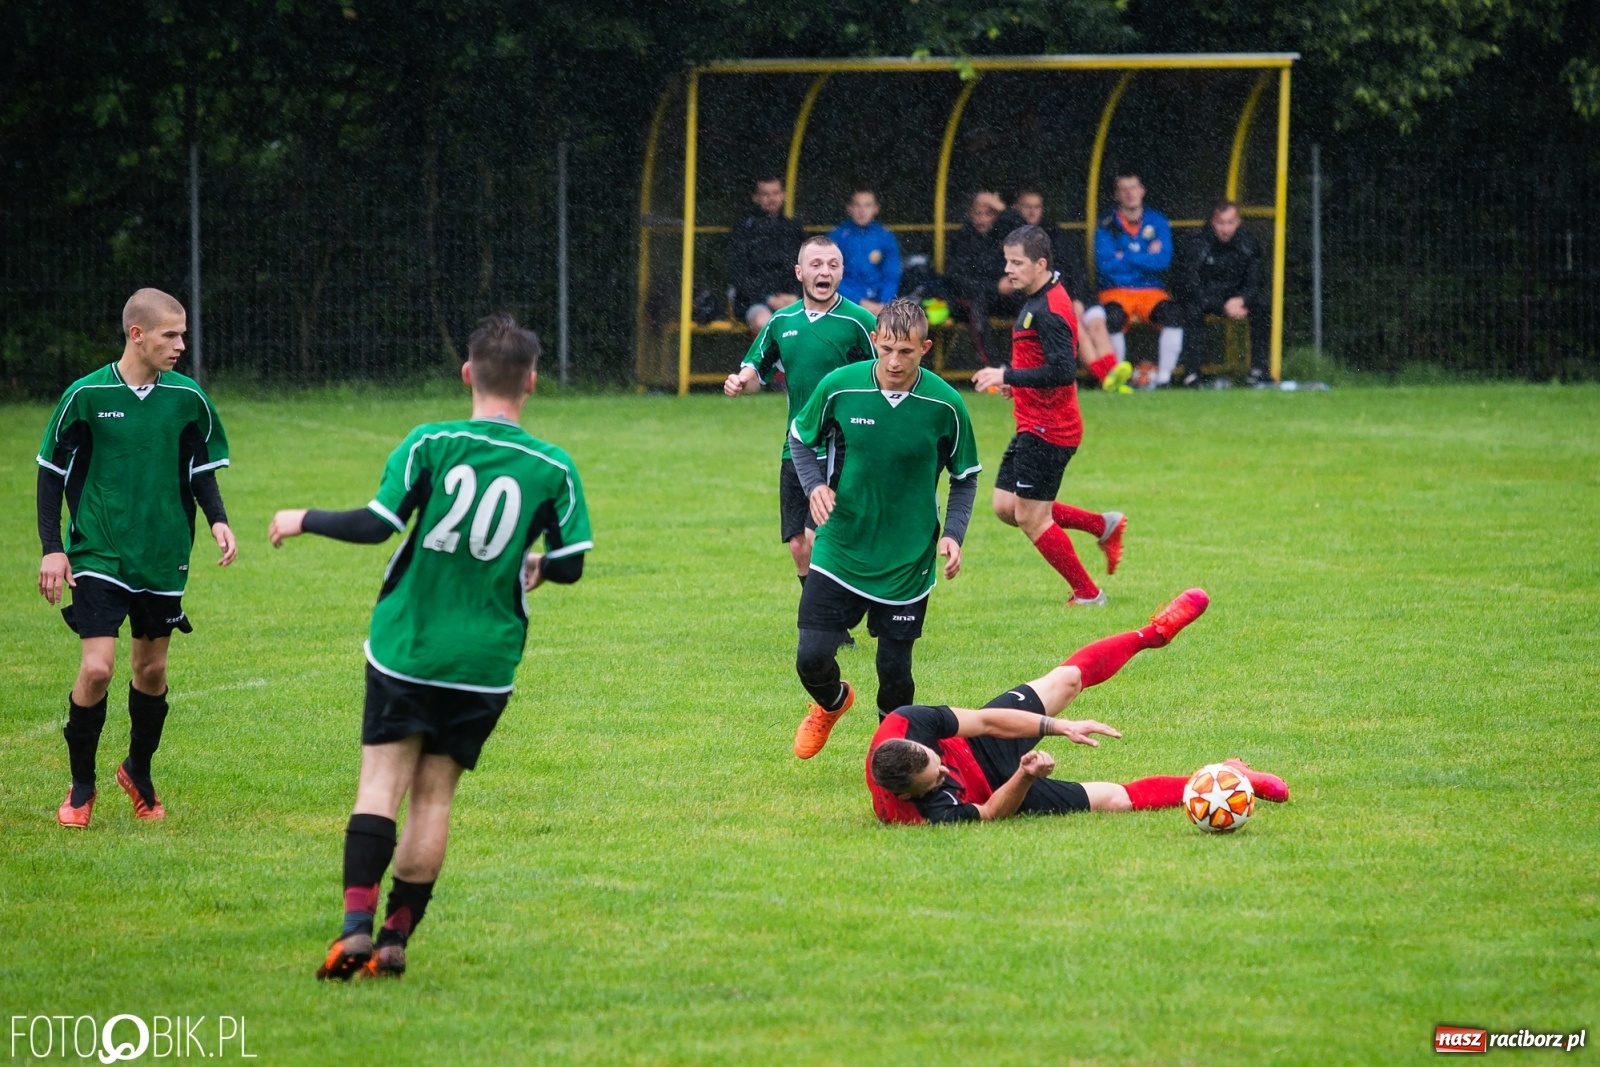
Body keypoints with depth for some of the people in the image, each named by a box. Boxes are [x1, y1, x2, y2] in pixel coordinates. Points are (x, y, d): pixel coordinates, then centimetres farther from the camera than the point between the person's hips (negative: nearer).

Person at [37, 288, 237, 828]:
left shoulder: (189, 398, 0)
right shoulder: (86, 396, -8)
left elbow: (202, 469, 12)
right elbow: (52, 472, 0)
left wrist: (217, 520, -6)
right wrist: (52, 548, -5)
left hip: (163, 558, 3)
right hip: (98, 555, -3)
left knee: (152, 667, 10)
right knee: (96, 668, -12)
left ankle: (139, 773, 33)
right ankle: (81, 785, 6)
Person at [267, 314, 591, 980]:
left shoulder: (432, 444, -8)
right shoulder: (554, 468, -3)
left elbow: (375, 524, -14)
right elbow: (570, 566, 1)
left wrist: (304, 520, 3)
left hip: (406, 647, -1)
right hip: (485, 661, 1)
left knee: (382, 782, 2)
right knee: (433, 796, 8)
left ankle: (357, 923, -14)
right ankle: (395, 941, 7)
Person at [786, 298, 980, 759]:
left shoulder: (945, 405, -12)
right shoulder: (839, 387, -11)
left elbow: (965, 477, 3)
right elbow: (800, 438, 8)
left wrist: (952, 534, -11)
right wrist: (815, 485, -10)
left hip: (907, 563, -1)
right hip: (840, 552, 1)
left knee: (894, 672, 0)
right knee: (812, 657, -7)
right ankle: (831, 703, 32)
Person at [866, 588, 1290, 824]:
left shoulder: (902, 727, -35)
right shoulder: (929, 814, -45)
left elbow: (982, 720, -24)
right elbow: (990, 813, -26)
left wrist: (1060, 726, -24)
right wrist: (1025, 778, -45)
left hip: (976, 744, 5)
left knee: (1068, 678, 15)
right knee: (1116, 799, -5)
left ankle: (1153, 633, 45)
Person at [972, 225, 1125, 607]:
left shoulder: (1048, 310, -21)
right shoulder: (1037, 301, 11)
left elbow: (1063, 371, -29)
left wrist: (1007, 375, -25)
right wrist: (1016, 382, 11)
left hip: (1046, 430, -10)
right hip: (1033, 428, 10)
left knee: (1031, 518, -3)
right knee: (1006, 507, 12)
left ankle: (1087, 594, 9)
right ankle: (1103, 525, 19)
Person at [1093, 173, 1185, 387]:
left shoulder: (1157, 222, 7)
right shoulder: (1106, 226, 3)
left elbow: (1162, 261, -8)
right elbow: (1104, 264, -12)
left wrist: (1124, 257, -10)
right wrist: (1145, 257, -8)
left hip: (1152, 291, 1)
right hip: (1116, 291, -1)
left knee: (1171, 316, -29)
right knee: (1113, 318, -34)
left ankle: (1164, 377, -21)